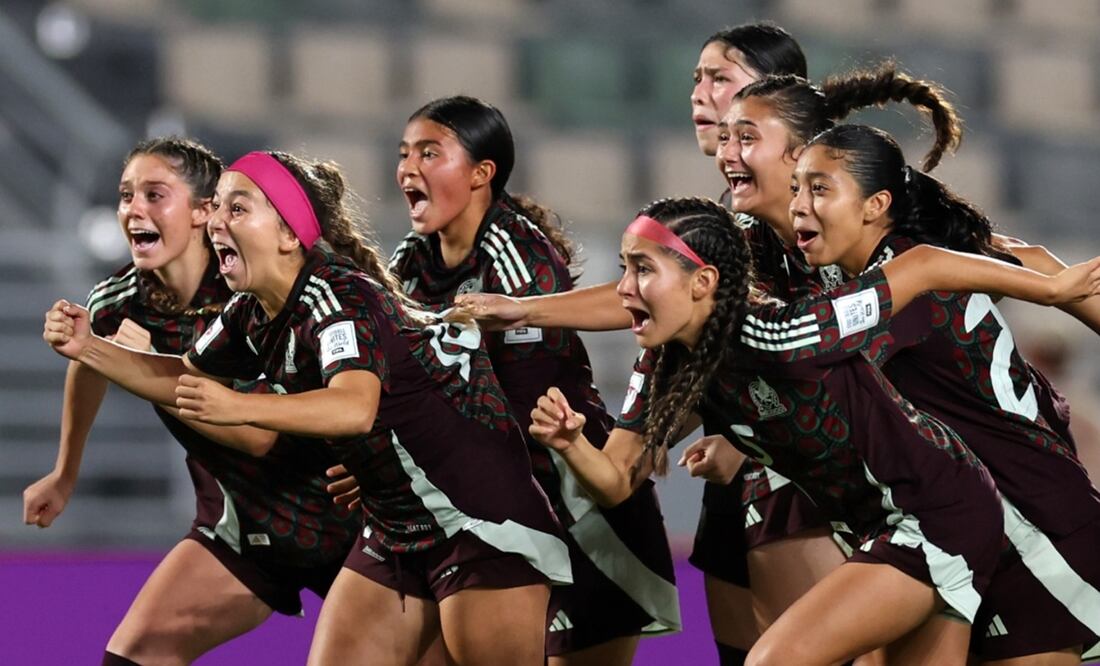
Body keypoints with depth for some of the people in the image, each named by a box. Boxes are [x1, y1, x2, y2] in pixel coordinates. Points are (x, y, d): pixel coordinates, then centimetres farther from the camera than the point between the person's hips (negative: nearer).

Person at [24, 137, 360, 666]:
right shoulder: (120, 302, -8)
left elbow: (260, 434, -29)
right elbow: (89, 367, 17)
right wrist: (65, 476, 27)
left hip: (330, 513, -4)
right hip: (243, 523, 4)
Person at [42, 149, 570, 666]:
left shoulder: (339, 295, -22)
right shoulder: (253, 315, 4)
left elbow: (356, 407, -40)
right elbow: (185, 379, 22)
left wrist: (240, 408, -53)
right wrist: (89, 348, 8)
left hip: (484, 523, -9)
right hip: (395, 532, 9)